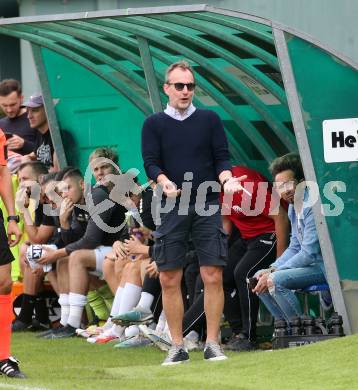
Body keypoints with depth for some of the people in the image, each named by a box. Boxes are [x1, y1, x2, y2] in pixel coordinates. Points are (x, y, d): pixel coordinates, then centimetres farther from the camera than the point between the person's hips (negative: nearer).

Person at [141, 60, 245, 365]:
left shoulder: (210, 119, 9)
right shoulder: (154, 124, 8)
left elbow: (222, 157, 7)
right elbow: (151, 162, 1)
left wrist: (227, 179, -14)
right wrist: (164, 181, -19)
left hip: (207, 207, 0)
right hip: (171, 208, 0)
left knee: (213, 276, -6)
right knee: (169, 279, -1)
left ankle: (212, 343, 0)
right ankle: (178, 346, 7)